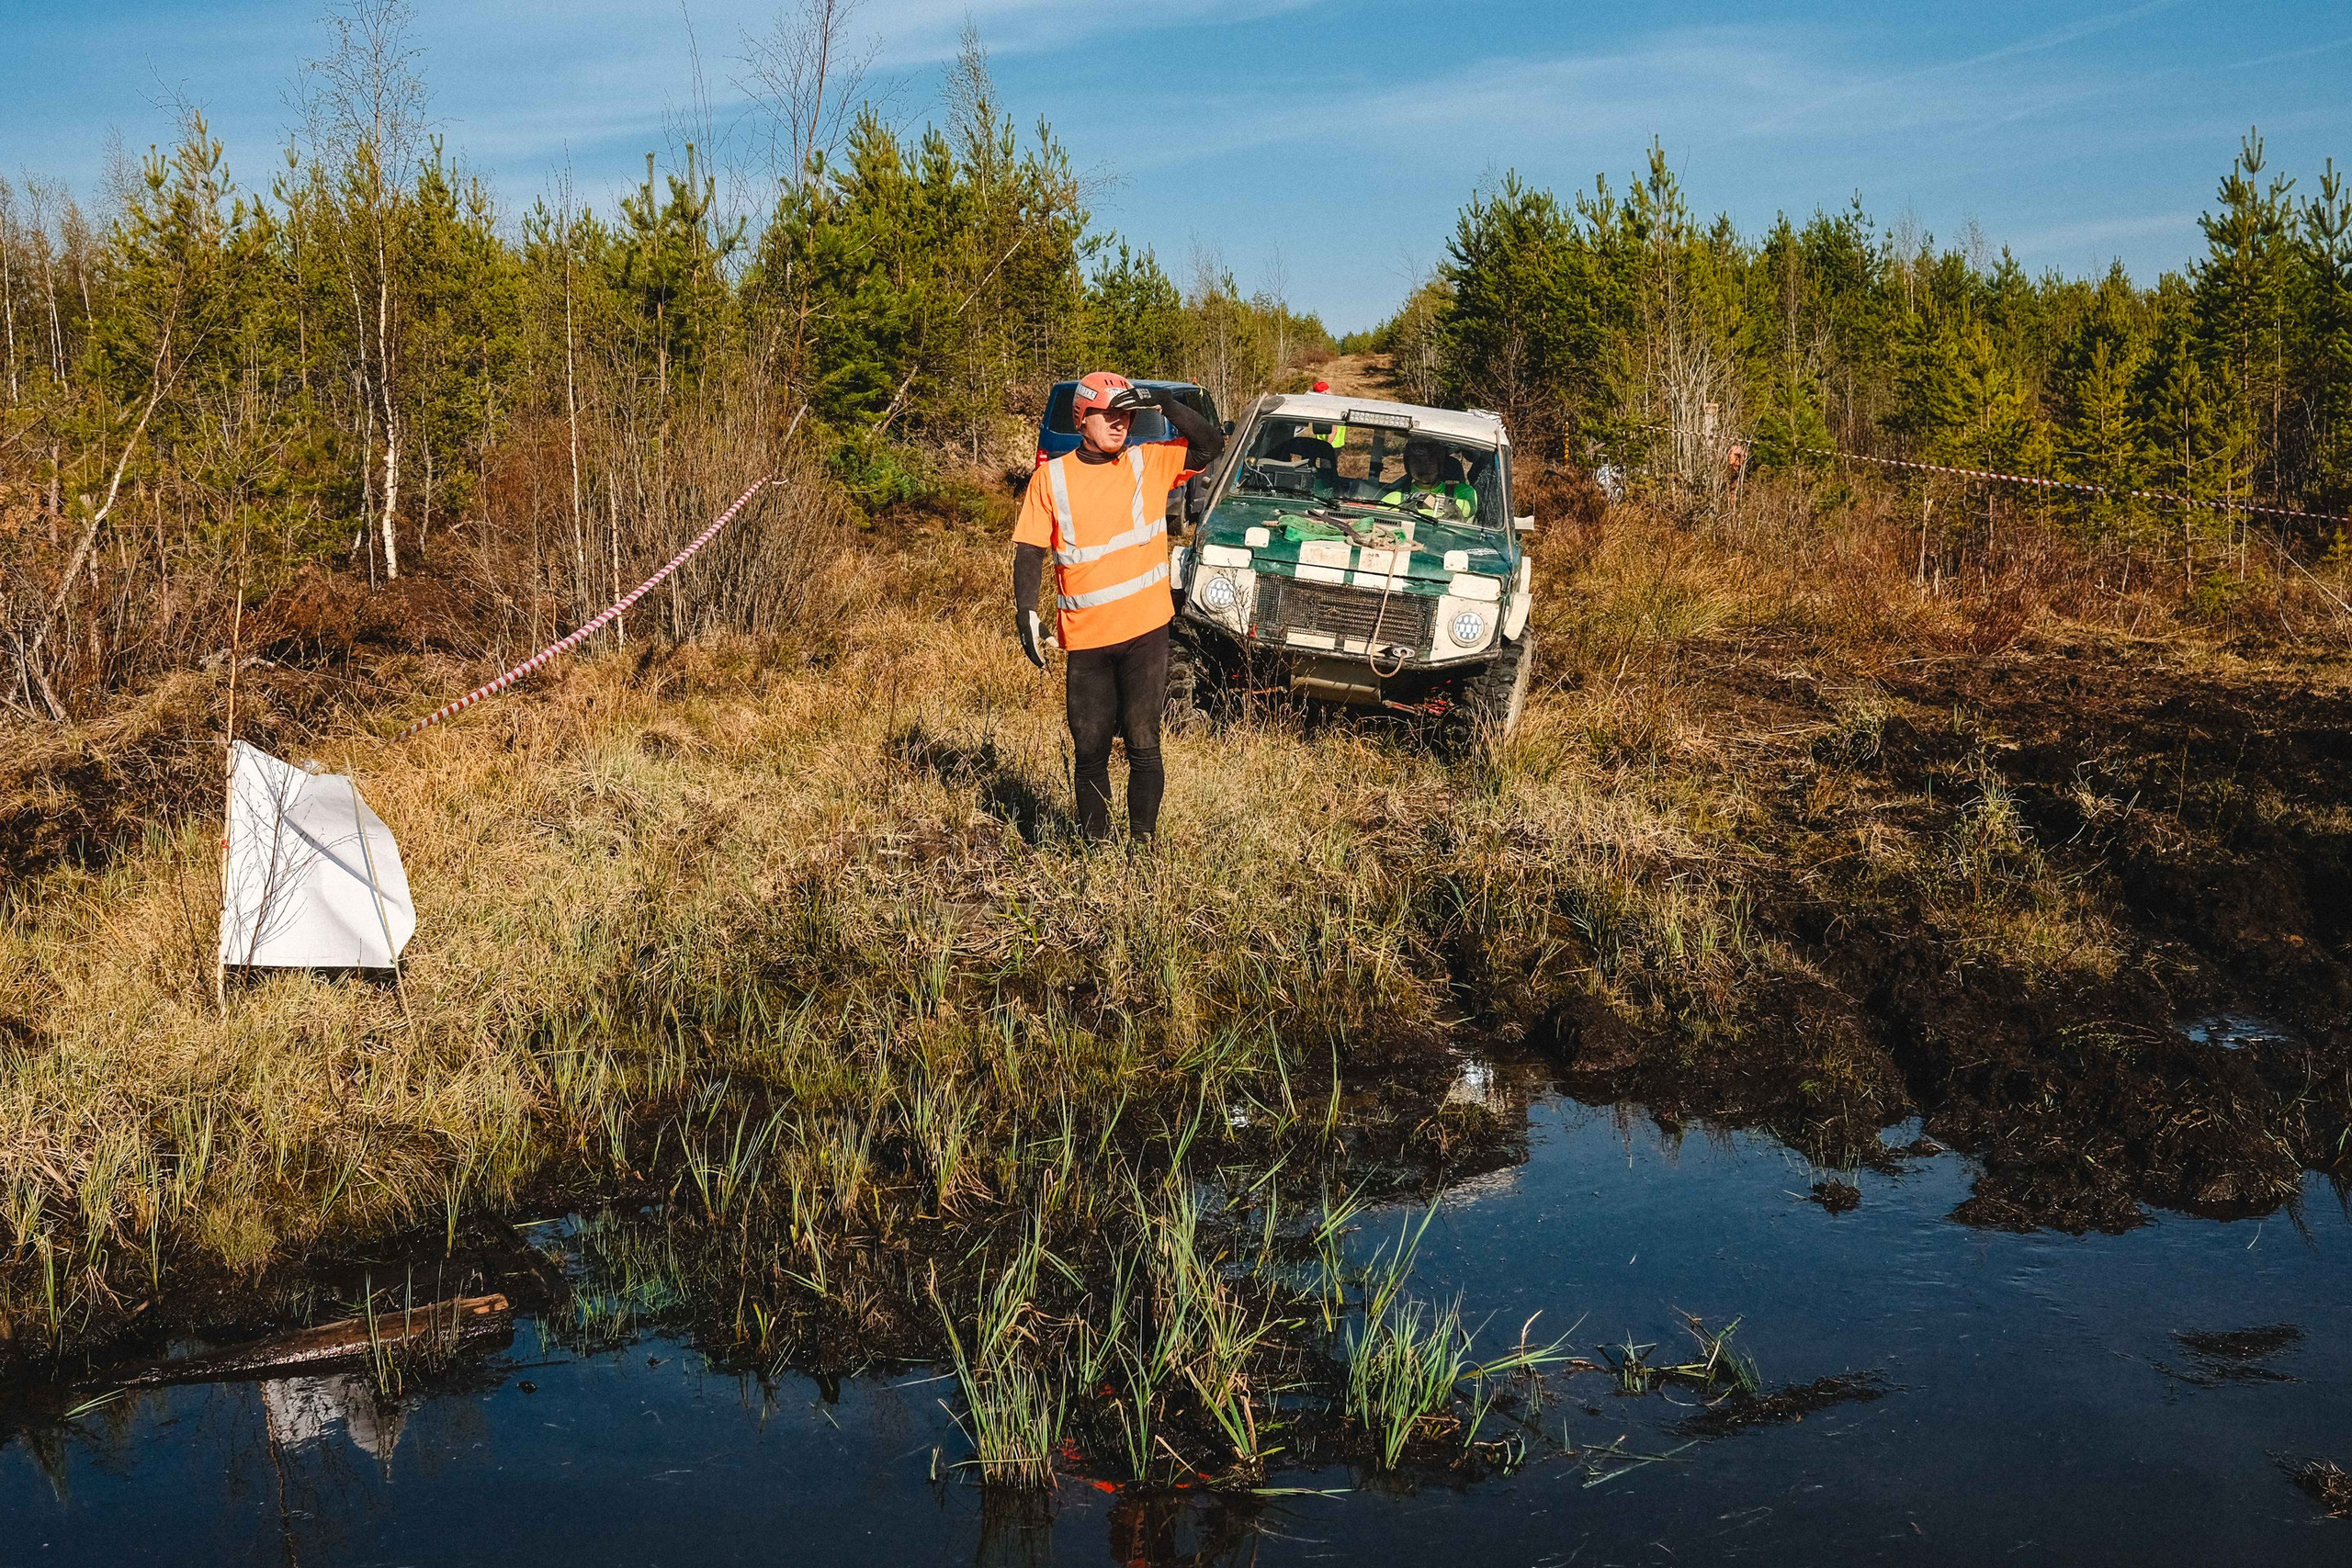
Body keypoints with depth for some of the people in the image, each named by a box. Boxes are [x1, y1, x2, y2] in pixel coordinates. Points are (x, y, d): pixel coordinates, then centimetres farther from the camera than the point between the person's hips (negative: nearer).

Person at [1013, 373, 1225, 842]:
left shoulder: (1150, 463, 3)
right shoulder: (1051, 478, 1)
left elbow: (1213, 445, -3)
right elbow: (1029, 551, 1)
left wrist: (1167, 404, -13)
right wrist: (1026, 612, -11)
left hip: (1146, 631, 0)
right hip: (1086, 638, 0)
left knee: (1144, 746, 1)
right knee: (1090, 751, 9)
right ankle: (1094, 846, 21)